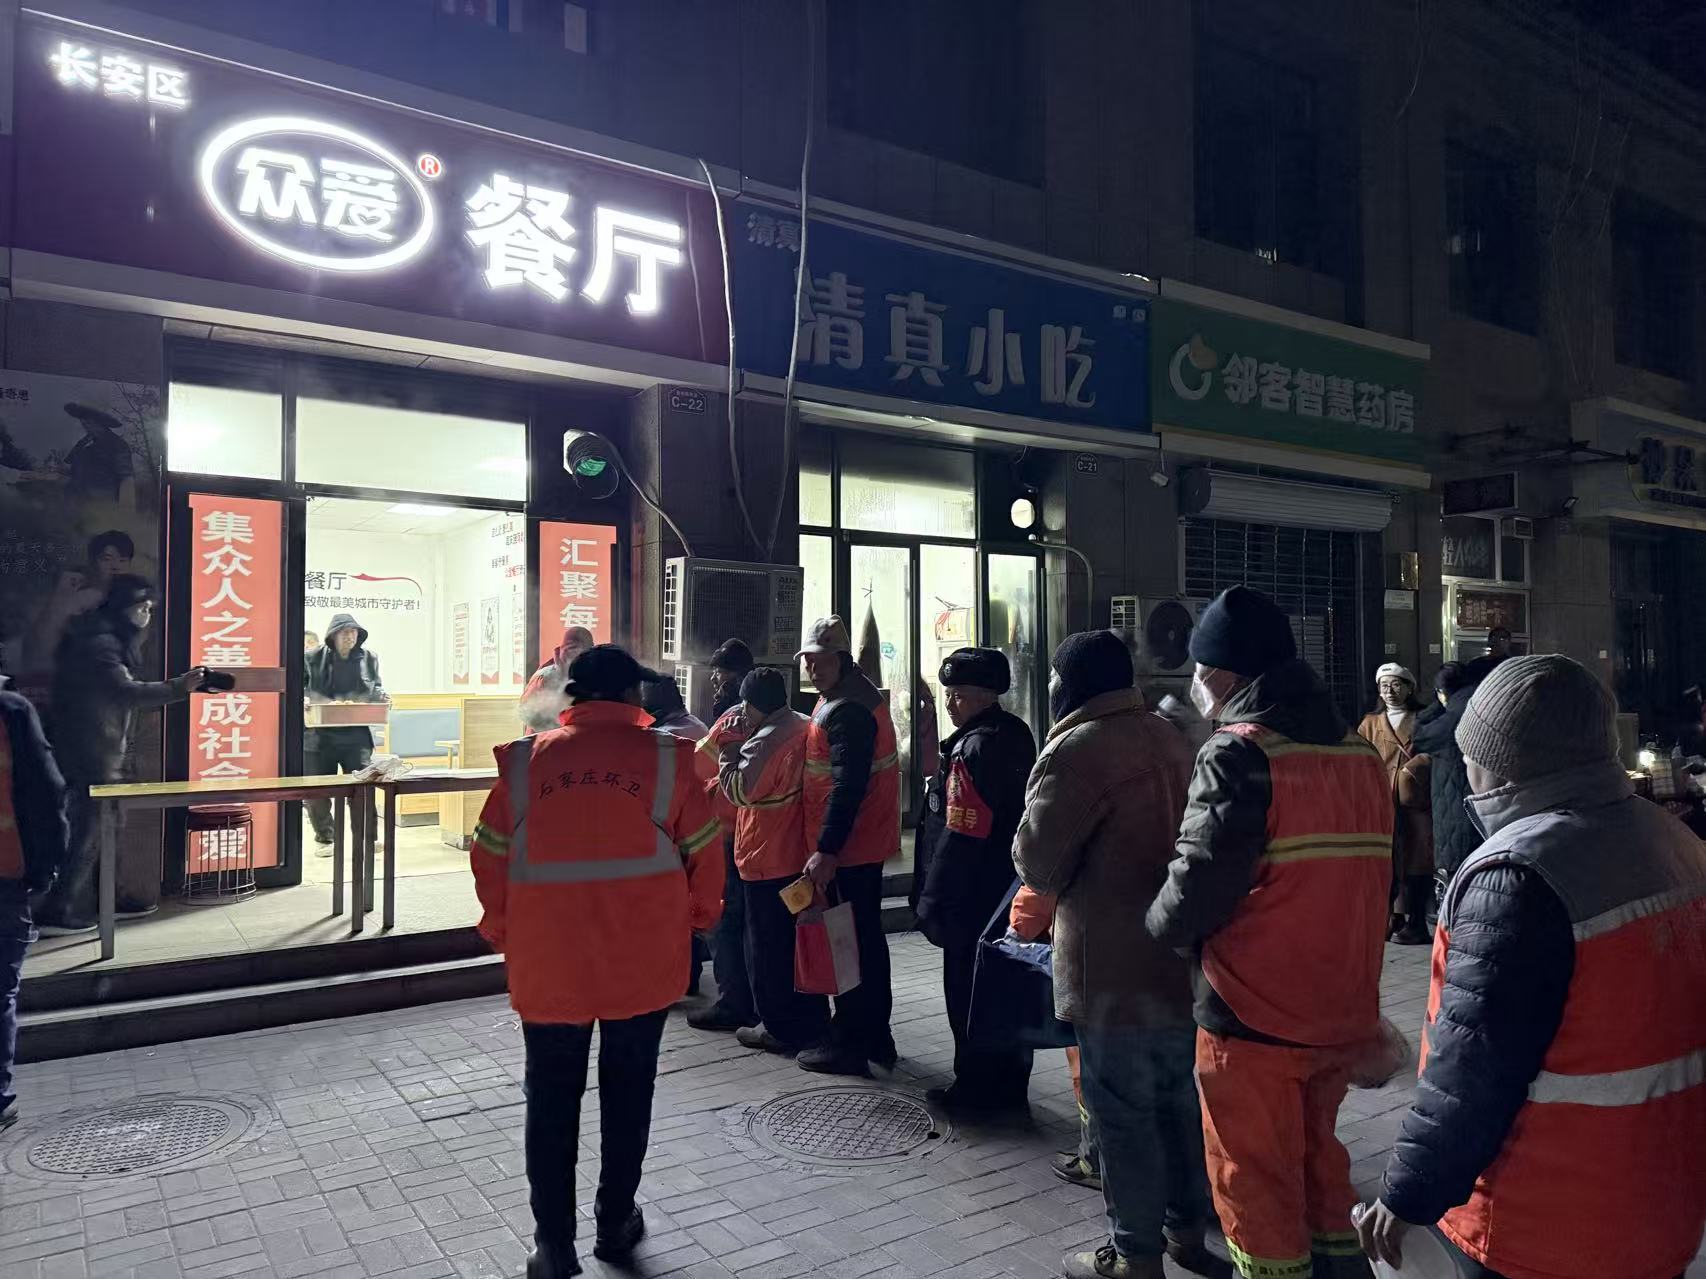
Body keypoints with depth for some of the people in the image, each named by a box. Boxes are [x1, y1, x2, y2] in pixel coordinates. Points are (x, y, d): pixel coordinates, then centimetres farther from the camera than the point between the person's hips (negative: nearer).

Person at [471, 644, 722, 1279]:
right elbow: (704, 851, -2)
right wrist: (695, 916, 15)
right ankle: (615, 1223, 30)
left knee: (551, 1099, 14)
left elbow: (489, 857, 1)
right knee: (628, 1091, 17)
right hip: (643, 958, 0)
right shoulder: (665, 757, -6)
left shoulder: (526, 760, -2)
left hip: (548, 959, 1)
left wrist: (503, 930, 15)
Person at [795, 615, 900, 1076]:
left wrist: (827, 850, -26)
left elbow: (847, 787, -26)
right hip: (866, 843, 11)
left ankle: (848, 1045, 10)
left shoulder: (846, 710, -19)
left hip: (845, 848, -11)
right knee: (867, 936, 17)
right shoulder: (857, 691, 14)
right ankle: (875, 1038, 28)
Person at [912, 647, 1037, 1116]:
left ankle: (977, 1089, 15)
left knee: (967, 991, 4)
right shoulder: (1016, 734, 9)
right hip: (1011, 891, 10)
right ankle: (1008, 1084, 30)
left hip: (972, 899, -10)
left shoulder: (974, 748, -21)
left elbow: (960, 836, -25)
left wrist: (932, 900, -19)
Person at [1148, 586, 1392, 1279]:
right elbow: (1361, 876, 9)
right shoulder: (1359, 753, 5)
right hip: (1345, 1010, 7)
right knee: (1318, 1157, 25)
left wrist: (1155, 924, -3)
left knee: (1256, 1181, 10)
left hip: (1254, 1018, -7)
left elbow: (1196, 891, -22)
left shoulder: (1237, 753, -17)